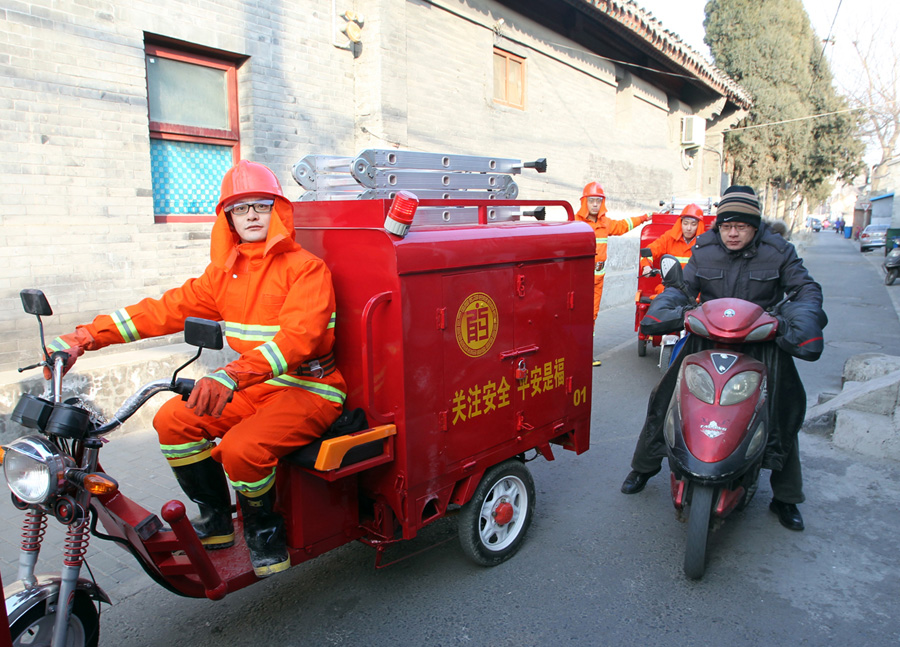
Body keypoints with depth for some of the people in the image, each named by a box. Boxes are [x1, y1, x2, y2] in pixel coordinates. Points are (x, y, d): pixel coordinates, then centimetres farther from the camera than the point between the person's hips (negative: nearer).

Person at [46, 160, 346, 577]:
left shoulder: (305, 268, -13)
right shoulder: (225, 272, 10)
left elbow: (299, 335, -29)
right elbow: (167, 309, 6)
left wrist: (231, 376, -44)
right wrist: (84, 337, -3)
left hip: (310, 390, -7)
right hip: (255, 387, 7)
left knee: (242, 447, -28)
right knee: (173, 419, -5)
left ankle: (264, 528, 4)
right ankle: (215, 519, 13)